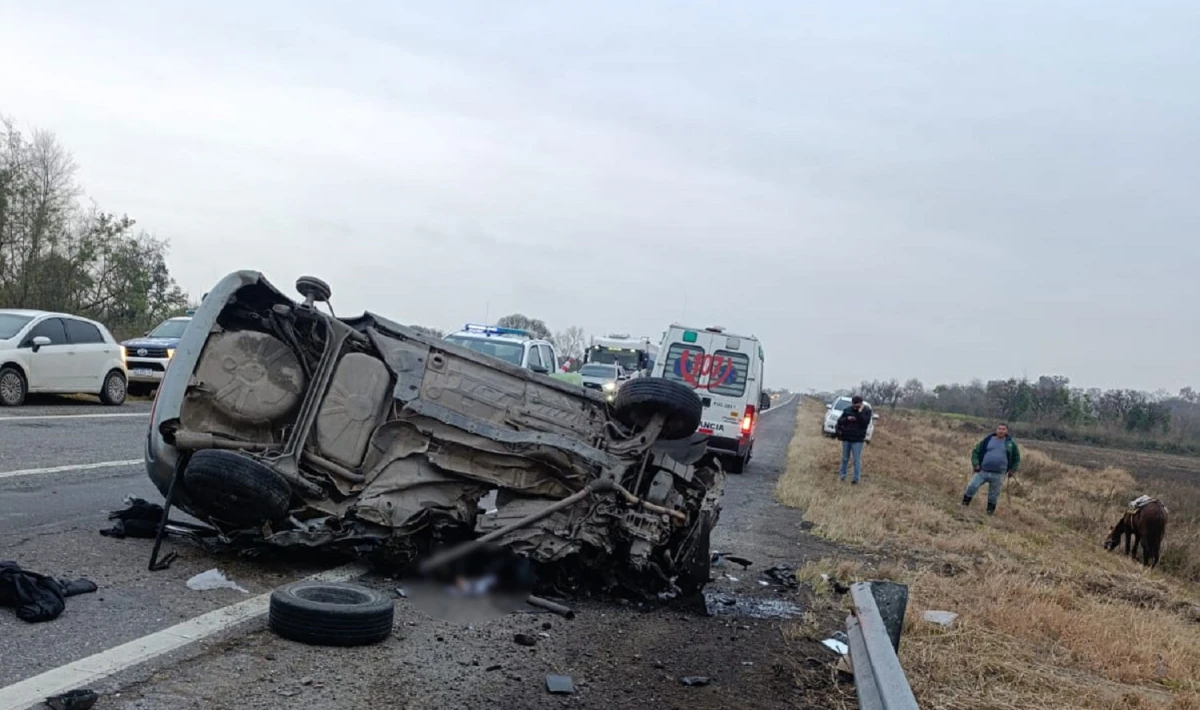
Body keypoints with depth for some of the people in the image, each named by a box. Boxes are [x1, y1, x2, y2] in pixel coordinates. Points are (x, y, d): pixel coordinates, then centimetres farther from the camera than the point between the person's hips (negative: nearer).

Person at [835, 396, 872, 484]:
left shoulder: (867, 410, -6)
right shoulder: (847, 409, 2)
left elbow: (865, 423, -18)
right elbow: (839, 421, 5)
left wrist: (860, 412, -24)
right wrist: (847, 419, -13)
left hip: (857, 439, -3)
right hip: (846, 438, 3)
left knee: (857, 460, -2)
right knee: (845, 458, 14)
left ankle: (856, 479, 3)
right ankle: (843, 474, 27)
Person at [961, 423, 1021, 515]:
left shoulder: (1011, 444, 5)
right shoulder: (988, 440, 3)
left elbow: (1016, 458, 18)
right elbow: (975, 451, 7)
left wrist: (1012, 470, 9)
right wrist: (975, 464, -5)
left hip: (998, 475, 0)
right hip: (982, 471, 0)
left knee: (993, 494, 8)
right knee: (972, 486, -8)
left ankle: (990, 511, 24)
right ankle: (964, 505, 6)